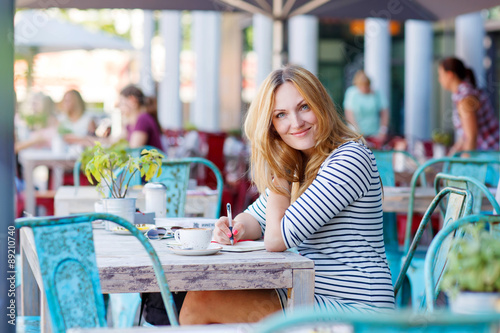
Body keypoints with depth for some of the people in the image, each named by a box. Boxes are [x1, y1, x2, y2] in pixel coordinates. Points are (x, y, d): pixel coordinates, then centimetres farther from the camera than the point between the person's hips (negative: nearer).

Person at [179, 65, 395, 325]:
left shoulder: (349, 160, -18)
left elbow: (277, 238, -20)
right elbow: (256, 216, 18)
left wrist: (280, 172, -9)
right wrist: (237, 228, -6)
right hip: (312, 294, 9)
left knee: (201, 303, -12)